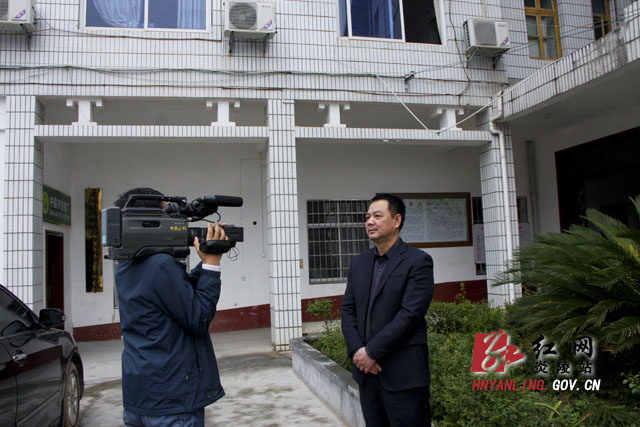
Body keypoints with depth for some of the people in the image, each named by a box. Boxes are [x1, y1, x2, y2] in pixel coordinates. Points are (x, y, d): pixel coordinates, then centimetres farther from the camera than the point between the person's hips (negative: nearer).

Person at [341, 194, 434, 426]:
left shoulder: (418, 261, -8)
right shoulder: (359, 263, 12)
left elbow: (410, 314, -16)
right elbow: (347, 309, 9)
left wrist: (372, 351, -15)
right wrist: (357, 350, -6)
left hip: (403, 374, -5)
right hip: (366, 371, 6)